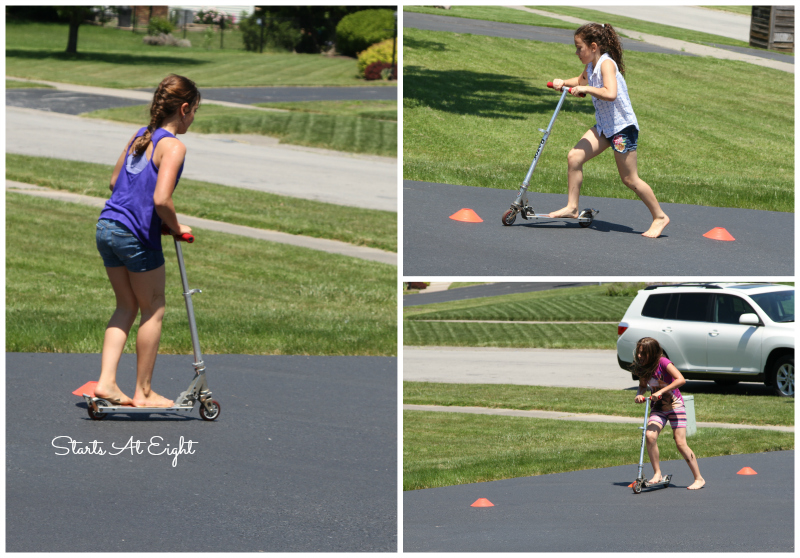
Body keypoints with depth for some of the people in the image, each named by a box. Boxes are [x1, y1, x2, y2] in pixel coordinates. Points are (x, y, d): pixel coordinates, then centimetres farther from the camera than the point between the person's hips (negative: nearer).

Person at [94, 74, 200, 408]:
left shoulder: (139, 137, 12)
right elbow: (161, 199, -24)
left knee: (126, 307, 18)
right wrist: (176, 228, -7)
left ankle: (106, 381, 8)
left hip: (107, 227, 8)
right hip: (137, 236, -8)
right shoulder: (173, 146, -13)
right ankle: (143, 392, 13)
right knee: (153, 310, 8)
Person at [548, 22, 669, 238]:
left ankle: (660, 217, 9)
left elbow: (610, 93, -35)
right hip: (604, 126, 9)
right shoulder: (592, 66, 8)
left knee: (630, 179, -4)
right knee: (574, 157, -1)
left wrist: (585, 89, -28)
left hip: (622, 126, -9)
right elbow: (581, 80, 32)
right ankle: (572, 207, 8)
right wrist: (564, 82, 14)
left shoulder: (606, 64, -19)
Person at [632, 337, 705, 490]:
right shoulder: (642, 367, -2)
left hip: (675, 404, -5)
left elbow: (680, 380, -31)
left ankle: (699, 479, 0)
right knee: (650, 435, -19)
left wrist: (660, 391, -35)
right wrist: (639, 394, -9)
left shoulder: (663, 362, -20)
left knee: (680, 443, -10)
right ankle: (657, 474, -8)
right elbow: (643, 385, 14)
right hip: (658, 407, 5)